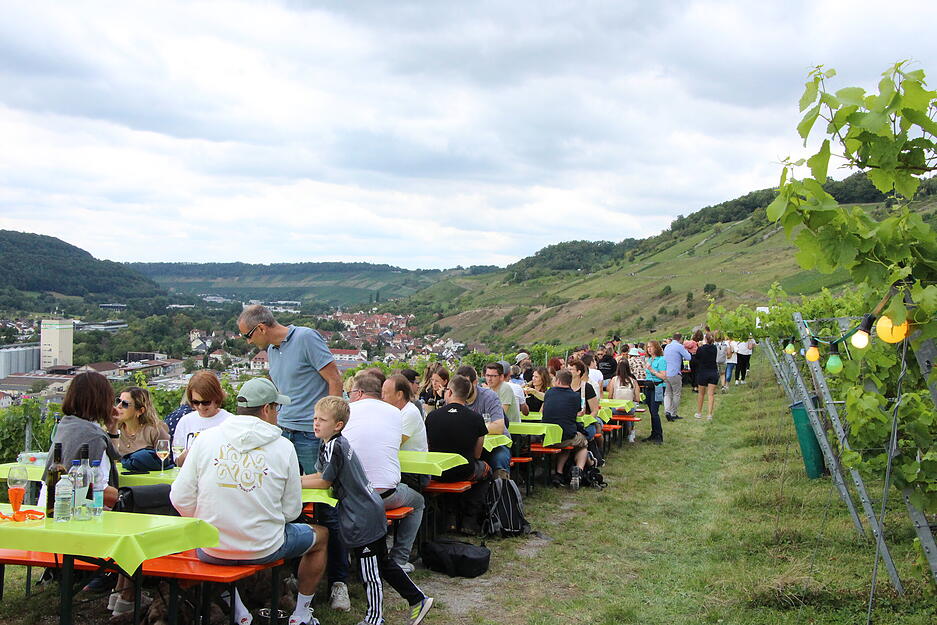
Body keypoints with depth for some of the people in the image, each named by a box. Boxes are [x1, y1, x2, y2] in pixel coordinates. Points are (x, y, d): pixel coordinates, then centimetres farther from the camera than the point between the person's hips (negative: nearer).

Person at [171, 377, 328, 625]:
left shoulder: (205, 439, -5)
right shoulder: (283, 447, -9)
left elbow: (181, 499, -5)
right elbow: (291, 510, -6)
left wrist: (205, 523, 14)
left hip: (211, 551, 2)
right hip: (264, 549, -2)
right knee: (320, 535, 26)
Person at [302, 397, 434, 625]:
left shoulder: (333, 446, -19)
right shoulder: (340, 443, 11)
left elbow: (324, 482, -12)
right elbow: (320, 475, 18)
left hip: (362, 518, -10)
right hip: (371, 511, 10)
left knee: (369, 571, 3)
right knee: (382, 563, 19)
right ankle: (418, 600, 27)